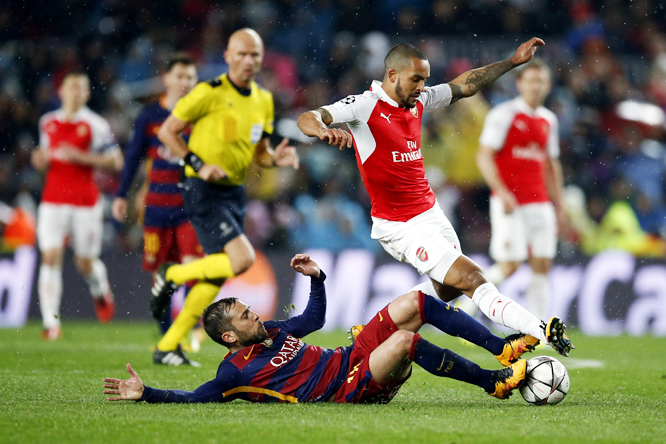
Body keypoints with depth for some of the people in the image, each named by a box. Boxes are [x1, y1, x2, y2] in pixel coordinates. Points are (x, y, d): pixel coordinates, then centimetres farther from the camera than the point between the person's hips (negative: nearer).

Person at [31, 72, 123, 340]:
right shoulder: (48, 123, 11)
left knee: (85, 263, 4)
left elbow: (116, 162, -5)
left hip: (86, 202, -3)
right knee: (51, 257, -11)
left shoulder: (95, 125, -3)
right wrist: (40, 160, 2)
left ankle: (101, 291, 40)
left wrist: (81, 157, -16)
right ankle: (51, 323, -11)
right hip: (53, 200, 3)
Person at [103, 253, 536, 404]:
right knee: (405, 341, -33)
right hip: (351, 390, -9)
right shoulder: (236, 370, -7)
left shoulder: (271, 331, 16)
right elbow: (195, 397, -13)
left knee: (417, 303, -1)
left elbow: (314, 317, 29)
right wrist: (146, 393, -22)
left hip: (353, 358, 9)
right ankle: (496, 382, -27)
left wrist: (316, 277, 17)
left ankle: (503, 347, -1)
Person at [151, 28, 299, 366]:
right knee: (242, 258, -22)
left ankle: (167, 348, 16)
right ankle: (171, 276, 0)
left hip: (234, 193, 8)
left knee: (215, 278, 6)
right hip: (204, 190, -7)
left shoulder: (264, 101, 10)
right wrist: (198, 165, -16)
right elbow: (167, 131, -6)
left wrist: (276, 159, -4)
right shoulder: (209, 93, -11)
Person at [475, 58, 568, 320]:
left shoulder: (549, 120, 14)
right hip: (508, 202, -6)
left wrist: (558, 205, 19)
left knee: (542, 265, -1)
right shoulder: (503, 114, -5)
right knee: (509, 265, -11)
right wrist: (501, 191, -20)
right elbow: (484, 156, -10)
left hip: (539, 202, 6)